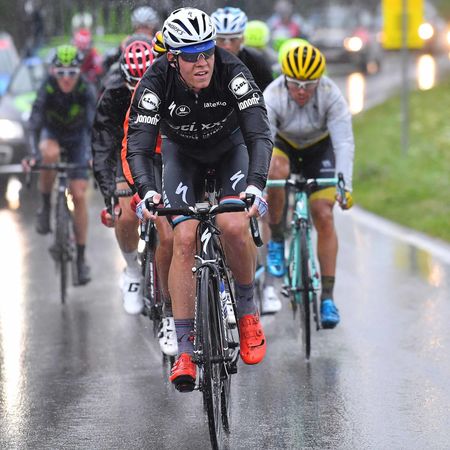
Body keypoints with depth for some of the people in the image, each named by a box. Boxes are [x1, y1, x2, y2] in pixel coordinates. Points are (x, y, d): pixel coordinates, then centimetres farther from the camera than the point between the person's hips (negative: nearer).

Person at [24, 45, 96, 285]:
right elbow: (35, 122, -35)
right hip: (52, 133, -1)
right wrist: (33, 154, -50)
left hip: (77, 138, 1)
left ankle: (81, 258, 3)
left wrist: (94, 155, -48)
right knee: (50, 153, -38)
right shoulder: (47, 88, -28)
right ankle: (46, 206, -14)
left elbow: (93, 123, -33)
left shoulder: (86, 89, -27)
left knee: (79, 195, -7)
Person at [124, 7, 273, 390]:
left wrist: (255, 185, -53)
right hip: (182, 153, 1)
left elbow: (260, 134, -37)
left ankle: (248, 312, -1)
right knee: (184, 238, -17)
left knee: (233, 225, -26)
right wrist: (147, 191, -53)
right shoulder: (156, 82, -30)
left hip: (230, 147, -1)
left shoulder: (232, 72, -32)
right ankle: (185, 351, -14)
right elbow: (138, 145, -34)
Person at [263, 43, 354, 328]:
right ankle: (276, 240, -14)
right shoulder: (272, 97, -30)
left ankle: (328, 297, -5)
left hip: (319, 148, 0)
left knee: (324, 216, -12)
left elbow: (344, 143, -34)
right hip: (283, 145, 0)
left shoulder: (331, 96, -29)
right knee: (276, 171, -36)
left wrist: (345, 186, -47)